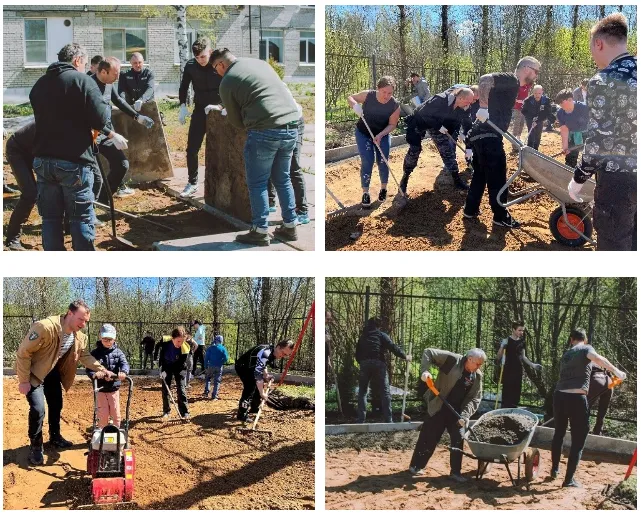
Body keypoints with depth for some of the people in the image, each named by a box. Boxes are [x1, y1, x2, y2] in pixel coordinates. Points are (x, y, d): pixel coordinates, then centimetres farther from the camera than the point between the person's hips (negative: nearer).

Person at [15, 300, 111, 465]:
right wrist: (24, 381, -24)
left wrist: (103, 370, -12)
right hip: (34, 372, -7)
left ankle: (55, 437, 40)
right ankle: (35, 446, 1)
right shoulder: (45, 327, -35)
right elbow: (23, 352, -29)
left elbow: (85, 356, 2)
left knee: (56, 405, 17)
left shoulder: (79, 336, -10)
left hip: (53, 371, 7)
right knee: (38, 408, -16)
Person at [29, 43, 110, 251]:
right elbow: (100, 120, -14)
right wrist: (108, 109, 7)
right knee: (81, 218, 2)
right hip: (74, 161, -6)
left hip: (42, 160, 6)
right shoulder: (82, 80, -8)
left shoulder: (39, 84, 13)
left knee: (50, 218, 11)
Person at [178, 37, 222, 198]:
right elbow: (184, 87, 9)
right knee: (192, 149, 0)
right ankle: (192, 183, 12)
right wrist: (183, 106, -2)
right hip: (199, 111, 3)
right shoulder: (190, 66, -5)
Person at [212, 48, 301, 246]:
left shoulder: (227, 82, 1)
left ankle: (260, 231, 9)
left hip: (266, 131, -6)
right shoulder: (260, 63, 19)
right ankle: (290, 226, 22)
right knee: (283, 179, 19)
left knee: (257, 183, 6)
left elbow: (236, 120, 7)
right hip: (291, 126, 7)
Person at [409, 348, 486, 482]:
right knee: (429, 437, 3)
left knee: (458, 440, 1)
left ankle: (455, 471, 13)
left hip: (457, 410, 4)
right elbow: (428, 353, -14)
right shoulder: (452, 360, -16)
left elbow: (475, 398, -3)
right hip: (439, 407, -4)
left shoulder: (478, 376, -2)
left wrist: (465, 415, -18)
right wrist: (425, 370, -29)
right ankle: (416, 465, 18)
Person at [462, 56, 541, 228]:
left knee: (481, 174, 21)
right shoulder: (511, 80, -10)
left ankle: (470, 210, 30)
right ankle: (501, 216, 11)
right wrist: (483, 108, -29)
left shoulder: (512, 85, 20)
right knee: (497, 177, 1)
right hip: (488, 136, -10)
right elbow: (485, 79, -27)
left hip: (482, 135, 10)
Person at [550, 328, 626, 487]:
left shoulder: (565, 355, 23)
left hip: (559, 395, 6)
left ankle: (554, 469, 37)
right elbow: (597, 358, -18)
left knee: (559, 433, 25)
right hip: (576, 397, -6)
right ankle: (569, 479, 2)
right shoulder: (586, 349, 3)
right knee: (578, 440, 4)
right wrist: (616, 371, -19)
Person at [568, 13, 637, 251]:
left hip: (617, 177, -7)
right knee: (633, 243, 17)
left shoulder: (603, 81, -14)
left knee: (613, 245, 2)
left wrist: (578, 179, -6)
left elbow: (599, 138, -16)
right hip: (634, 173, 7)